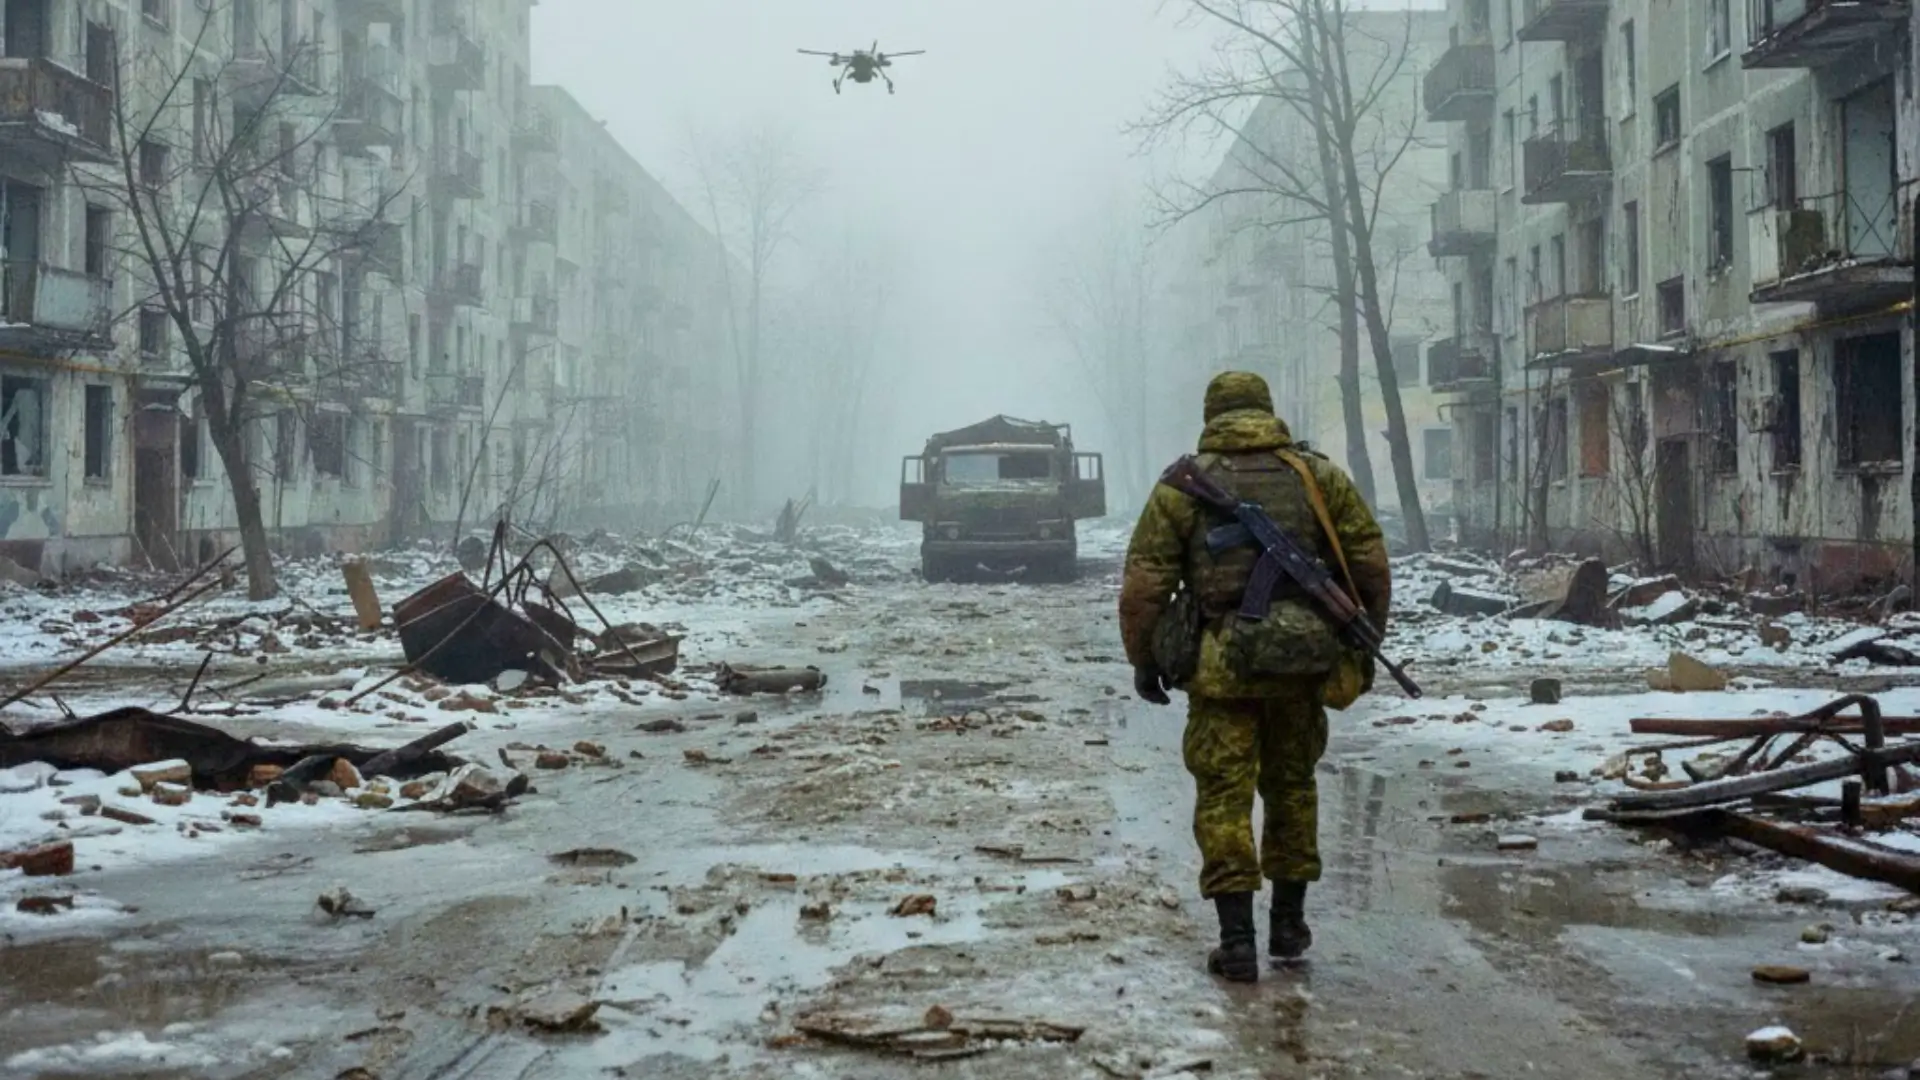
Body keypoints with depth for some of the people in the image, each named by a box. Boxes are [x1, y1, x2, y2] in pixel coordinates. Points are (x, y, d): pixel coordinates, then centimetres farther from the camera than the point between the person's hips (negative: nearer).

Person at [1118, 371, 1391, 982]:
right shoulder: (1319, 476, 7)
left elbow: (1144, 584, -2)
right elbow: (1372, 568, 5)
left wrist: (1144, 662, 8)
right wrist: (1362, 649, 15)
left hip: (1222, 669, -2)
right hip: (1303, 667, 2)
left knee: (1224, 798, 3)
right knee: (1291, 787, 18)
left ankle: (1236, 939, -4)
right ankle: (1288, 925, 26)